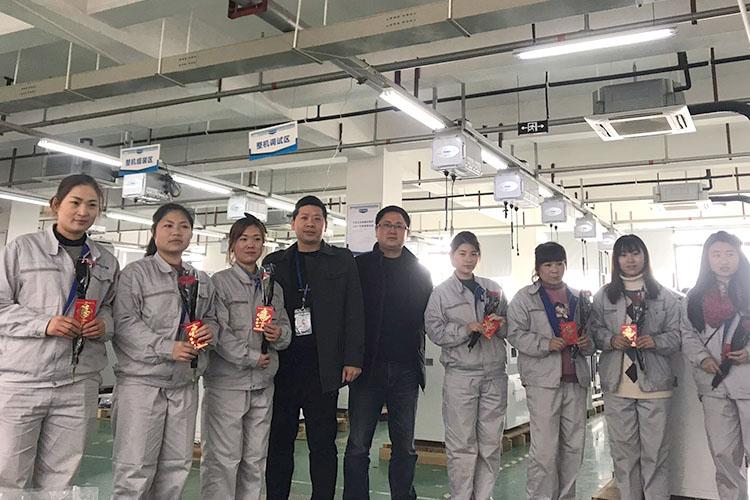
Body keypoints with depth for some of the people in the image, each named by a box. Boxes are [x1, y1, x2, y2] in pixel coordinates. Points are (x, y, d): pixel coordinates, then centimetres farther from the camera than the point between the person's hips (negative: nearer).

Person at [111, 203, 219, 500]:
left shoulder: (202, 281, 13)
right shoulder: (136, 272, -3)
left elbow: (213, 318, 21)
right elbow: (125, 322, -12)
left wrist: (211, 331, -3)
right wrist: (167, 347, -20)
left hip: (185, 384, 6)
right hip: (142, 381, -5)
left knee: (177, 466, 12)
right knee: (135, 468, -3)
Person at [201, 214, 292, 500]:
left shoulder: (273, 286, 13)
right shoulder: (219, 283, -3)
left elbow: (285, 325, 17)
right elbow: (218, 331, -12)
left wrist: (279, 334, -5)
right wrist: (250, 357, -12)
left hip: (263, 384, 5)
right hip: (226, 382, -5)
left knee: (255, 459, 12)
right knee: (223, 458, -2)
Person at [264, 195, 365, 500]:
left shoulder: (342, 260, 8)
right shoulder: (274, 262, 12)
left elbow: (354, 312, 2)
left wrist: (353, 359, -6)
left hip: (323, 367, -1)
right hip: (281, 366, 2)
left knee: (323, 443, 5)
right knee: (279, 441, 8)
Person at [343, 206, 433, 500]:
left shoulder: (419, 272, 11)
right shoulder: (359, 266, 3)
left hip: (406, 369, 2)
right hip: (368, 367, -2)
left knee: (405, 447, 12)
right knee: (357, 447, 2)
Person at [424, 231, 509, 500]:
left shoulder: (493, 288, 14)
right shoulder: (441, 292, 5)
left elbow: (509, 325, 18)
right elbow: (434, 330, -4)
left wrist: (499, 325, -4)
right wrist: (468, 329, -14)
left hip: (494, 374, 3)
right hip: (460, 374, -3)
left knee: (491, 442, 7)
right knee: (461, 444, -2)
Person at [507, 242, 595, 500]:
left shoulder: (578, 298, 16)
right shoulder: (525, 297, 2)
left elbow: (592, 331, 22)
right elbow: (515, 334, -5)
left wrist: (588, 342, 0)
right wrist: (545, 344, -18)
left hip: (576, 379, 5)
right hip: (542, 379, -5)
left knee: (574, 445, 10)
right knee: (544, 449, -6)